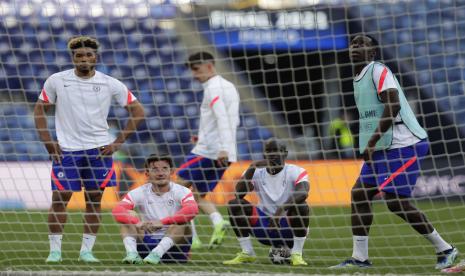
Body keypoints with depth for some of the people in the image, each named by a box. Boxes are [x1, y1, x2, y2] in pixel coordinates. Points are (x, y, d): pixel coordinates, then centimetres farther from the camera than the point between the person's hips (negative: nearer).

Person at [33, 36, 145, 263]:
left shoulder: (111, 84, -1)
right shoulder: (56, 81, -1)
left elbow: (137, 112, 4)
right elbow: (40, 110, 8)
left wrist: (118, 142, -3)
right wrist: (47, 141, -2)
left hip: (99, 150, 1)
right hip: (65, 150, -1)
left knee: (94, 200, 1)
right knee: (59, 199, -4)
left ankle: (86, 250, 9)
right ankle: (55, 250, 5)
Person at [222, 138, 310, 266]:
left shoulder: (295, 172, -7)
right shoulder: (256, 173, 3)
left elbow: (303, 193, -29)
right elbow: (238, 193, -14)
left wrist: (280, 211, -41)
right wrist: (252, 167, -22)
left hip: (289, 228, -3)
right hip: (266, 225, 3)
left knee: (301, 206, -34)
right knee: (235, 204, -16)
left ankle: (297, 254, -23)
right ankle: (247, 253, -12)